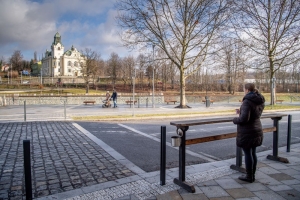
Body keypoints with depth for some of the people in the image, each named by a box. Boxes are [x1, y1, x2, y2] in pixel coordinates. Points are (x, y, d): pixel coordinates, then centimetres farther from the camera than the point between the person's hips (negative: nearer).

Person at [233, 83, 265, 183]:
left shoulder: (247, 101, -21)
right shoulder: (260, 101, 6)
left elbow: (244, 118, -27)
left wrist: (235, 120, -8)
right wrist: (241, 112, 17)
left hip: (247, 132, -8)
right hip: (257, 130, 9)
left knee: (247, 154, 3)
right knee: (253, 153, 16)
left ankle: (249, 176, 15)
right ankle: (252, 175, 28)